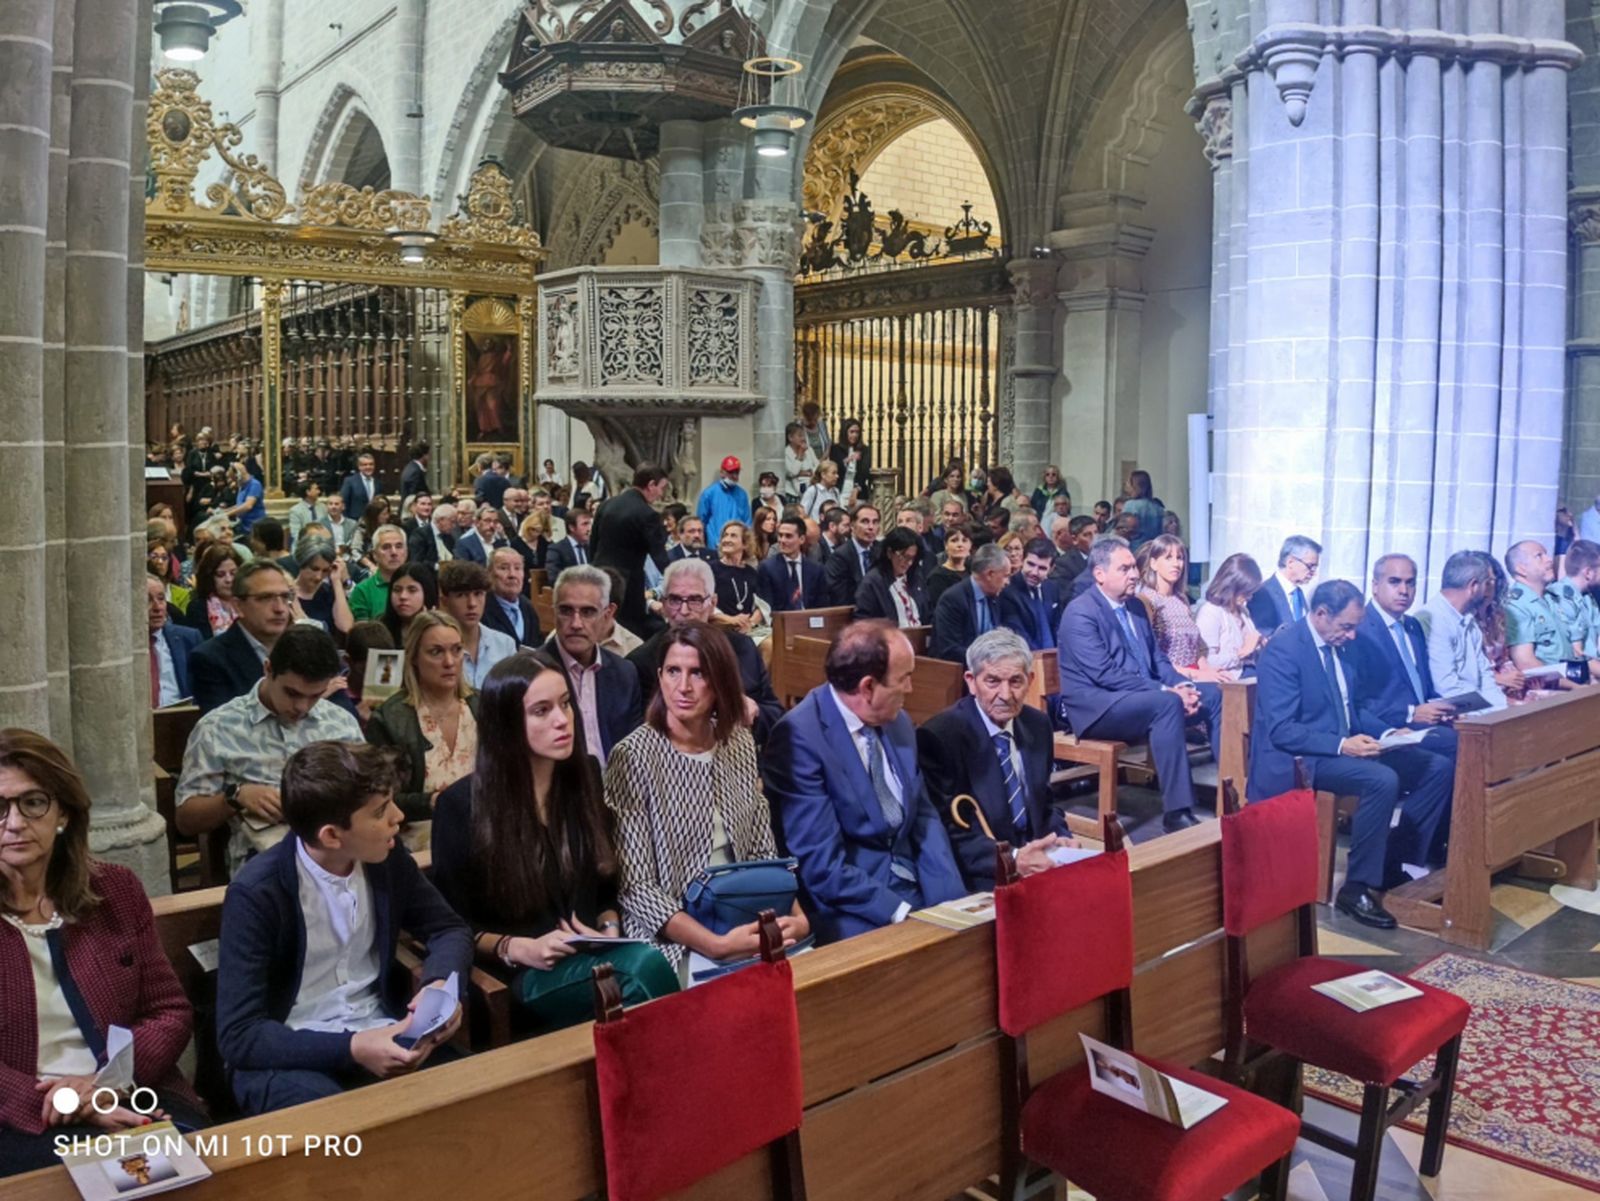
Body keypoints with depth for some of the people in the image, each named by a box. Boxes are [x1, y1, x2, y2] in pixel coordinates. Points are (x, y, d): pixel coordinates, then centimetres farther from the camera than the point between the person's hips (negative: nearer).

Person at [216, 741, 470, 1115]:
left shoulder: (387, 859, -1)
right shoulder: (257, 893, -16)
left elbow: (449, 929, 11)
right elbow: (238, 1036, -17)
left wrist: (442, 985, -13)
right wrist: (351, 1049, -30)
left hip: (381, 1036, 5)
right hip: (289, 1055, -4)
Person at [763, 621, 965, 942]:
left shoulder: (898, 722, 7)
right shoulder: (799, 738, -16)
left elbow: (924, 817, 10)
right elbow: (822, 864, -18)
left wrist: (952, 904, -3)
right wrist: (899, 913, -21)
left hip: (916, 891, 6)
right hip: (852, 914, -6)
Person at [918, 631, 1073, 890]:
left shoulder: (1038, 725, 8)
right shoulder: (937, 736, -11)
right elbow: (947, 830, -14)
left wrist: (1060, 840, -2)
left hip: (1037, 862, 6)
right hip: (978, 880, -6)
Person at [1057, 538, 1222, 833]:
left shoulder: (1136, 607, 14)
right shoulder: (1080, 614, -13)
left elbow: (1157, 659, 16)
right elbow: (1106, 674, -21)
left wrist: (1182, 686, -6)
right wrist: (1166, 692, -23)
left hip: (1147, 697, 9)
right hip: (1098, 706, -9)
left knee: (1214, 694, -4)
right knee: (1168, 703, -33)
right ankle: (1176, 811, -32)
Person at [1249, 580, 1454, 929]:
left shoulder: (1339, 645, 9)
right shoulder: (1283, 650, -17)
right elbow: (1281, 730, -22)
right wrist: (1341, 745, -29)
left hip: (1343, 747, 9)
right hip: (1299, 759, -9)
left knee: (1438, 768, -1)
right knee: (1382, 780, -32)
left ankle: (1393, 859, 4)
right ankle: (1357, 887, -19)